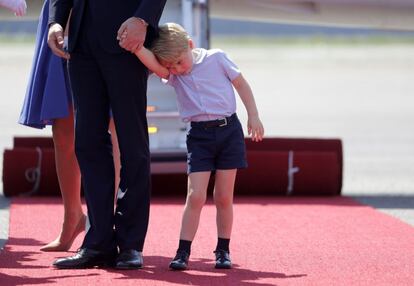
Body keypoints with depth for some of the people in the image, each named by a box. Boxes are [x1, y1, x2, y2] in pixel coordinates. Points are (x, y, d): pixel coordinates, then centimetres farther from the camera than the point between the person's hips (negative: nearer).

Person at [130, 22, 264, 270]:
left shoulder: (216, 58, -1)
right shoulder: (172, 74, 1)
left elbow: (241, 84, 6)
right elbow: (153, 64, -20)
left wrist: (253, 116, 3)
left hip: (229, 130, -1)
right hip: (199, 135, 1)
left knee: (224, 197, 4)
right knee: (195, 196, -9)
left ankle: (223, 250, 14)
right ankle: (183, 252, -7)